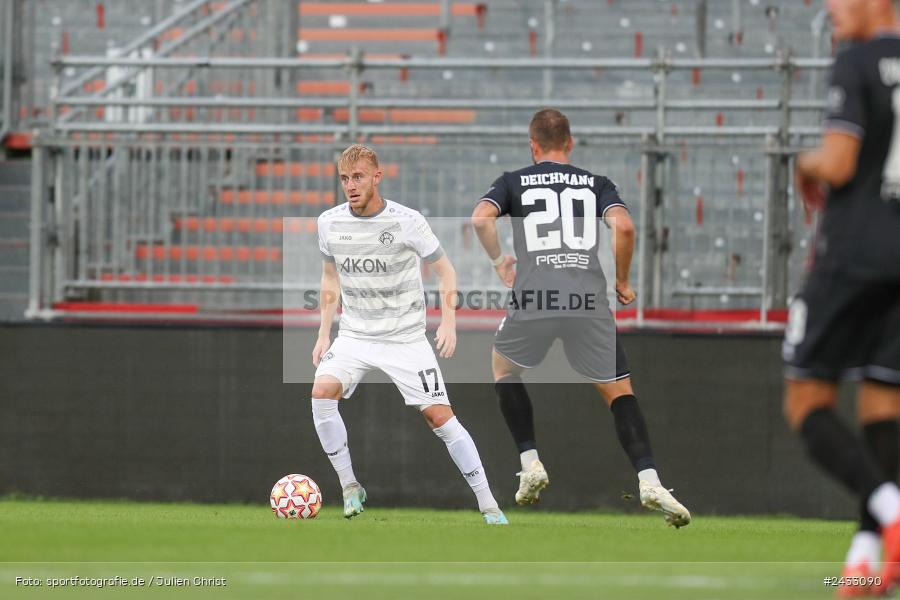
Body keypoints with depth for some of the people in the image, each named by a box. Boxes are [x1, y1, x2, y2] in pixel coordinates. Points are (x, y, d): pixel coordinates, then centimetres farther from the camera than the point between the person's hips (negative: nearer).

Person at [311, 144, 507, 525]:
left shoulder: (407, 222, -12)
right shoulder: (330, 223, -1)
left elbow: (445, 270, -1)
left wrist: (448, 322, -14)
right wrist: (324, 333, 9)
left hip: (406, 337, -3)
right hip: (355, 334, 3)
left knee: (439, 414, -10)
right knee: (322, 392, -23)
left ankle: (488, 505, -2)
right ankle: (350, 488, -9)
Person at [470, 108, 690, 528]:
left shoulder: (513, 182, 14)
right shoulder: (596, 184, 16)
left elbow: (480, 219, -4)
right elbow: (624, 226, -2)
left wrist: (499, 263, 13)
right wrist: (622, 281, 11)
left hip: (533, 298, -1)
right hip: (588, 299, 1)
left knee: (503, 367, 27)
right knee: (618, 389, 9)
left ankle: (531, 465, 14)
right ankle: (648, 480, -11)